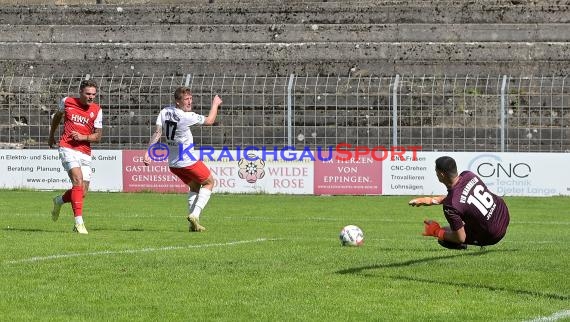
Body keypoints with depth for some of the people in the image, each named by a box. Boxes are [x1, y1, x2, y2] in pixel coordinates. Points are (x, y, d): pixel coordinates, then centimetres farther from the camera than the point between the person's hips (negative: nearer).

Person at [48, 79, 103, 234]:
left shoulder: (97, 110, 3)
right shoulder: (67, 102, 2)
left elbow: (97, 136, 4)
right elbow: (57, 116, 24)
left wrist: (83, 137, -14)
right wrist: (51, 135, 32)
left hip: (85, 153, 3)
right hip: (68, 148, -3)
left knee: (82, 192, 3)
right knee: (78, 182, -23)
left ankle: (59, 201, 35)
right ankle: (79, 222, -25)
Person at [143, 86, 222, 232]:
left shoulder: (164, 112, -2)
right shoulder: (187, 117, -20)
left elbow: (157, 133, -9)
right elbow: (209, 120, -6)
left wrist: (148, 152, -9)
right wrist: (215, 104, 9)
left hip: (173, 164, 7)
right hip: (188, 161, -7)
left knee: (195, 186, 25)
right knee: (209, 182, 13)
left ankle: (194, 222, 14)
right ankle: (195, 214, -6)